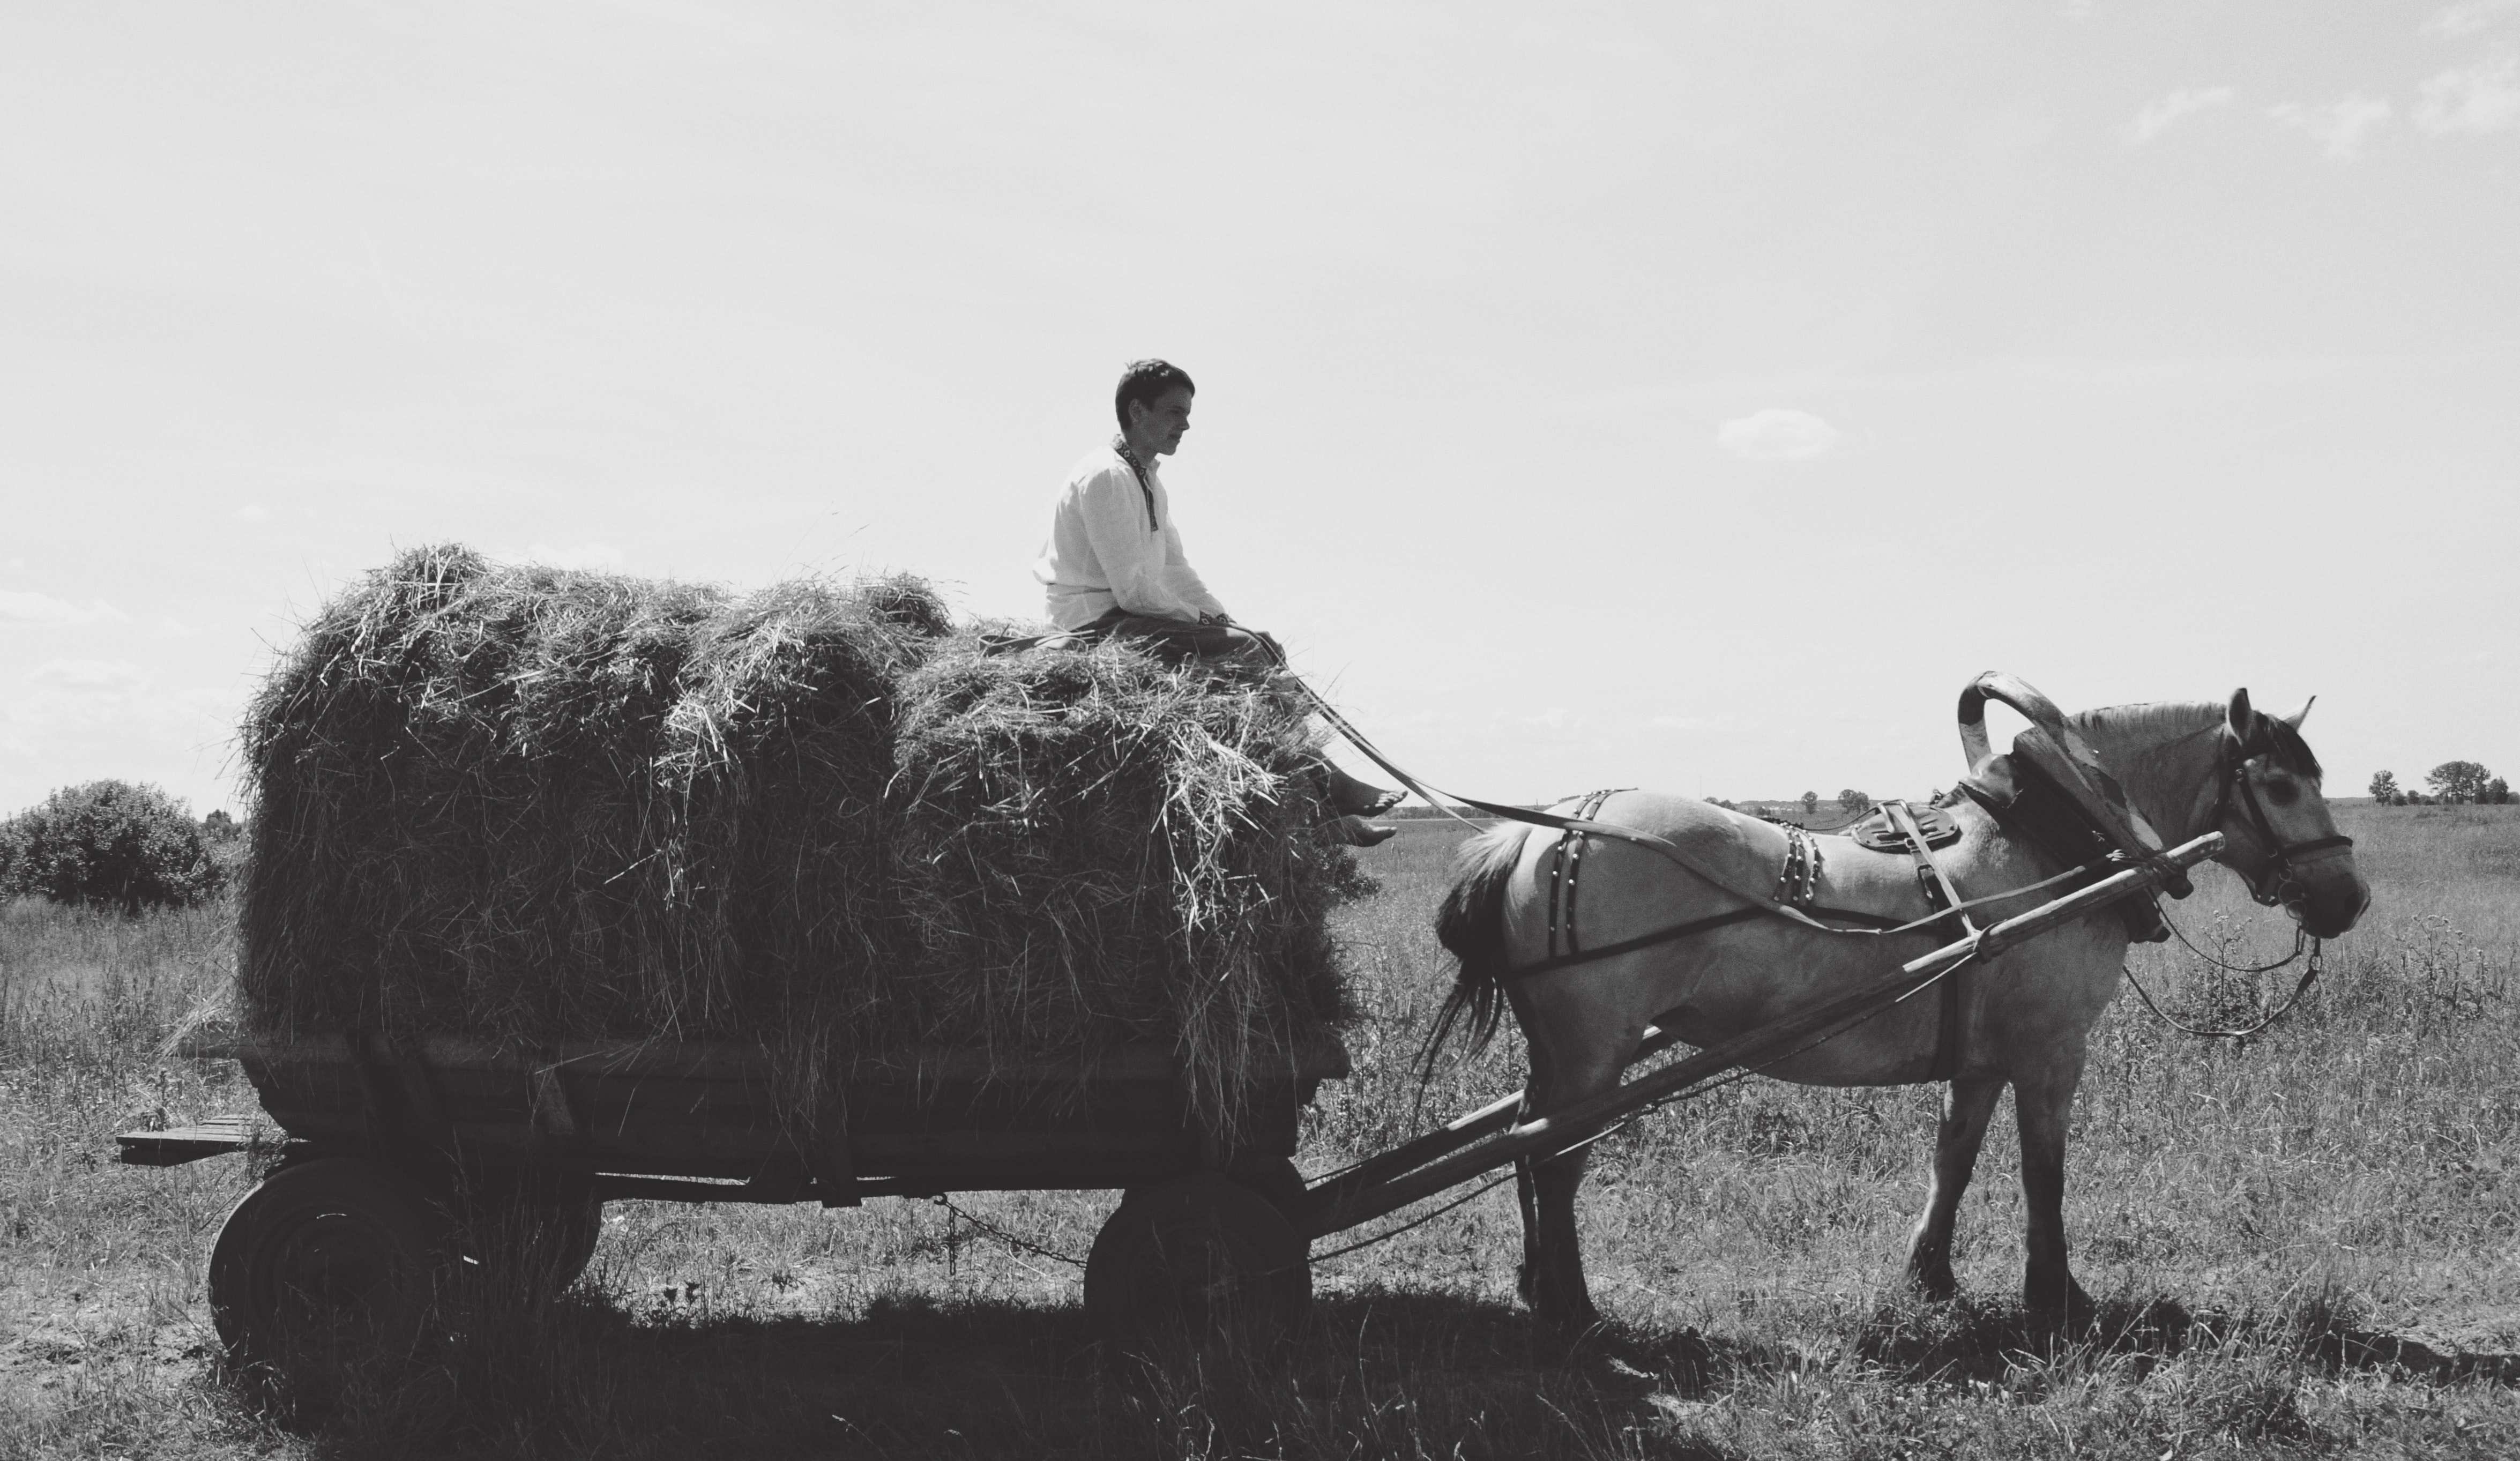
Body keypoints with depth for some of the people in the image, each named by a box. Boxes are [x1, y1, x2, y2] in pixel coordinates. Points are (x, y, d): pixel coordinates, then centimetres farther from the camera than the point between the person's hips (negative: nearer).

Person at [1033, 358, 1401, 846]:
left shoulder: (1148, 480, 16)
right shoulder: (1105, 477, -16)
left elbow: (1176, 571, 17)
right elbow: (1133, 589, -21)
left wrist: (1225, 621, 3)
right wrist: (1206, 622, -12)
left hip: (1127, 618, 10)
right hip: (1097, 623, -10)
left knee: (1258, 645, 0)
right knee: (1244, 651, -20)